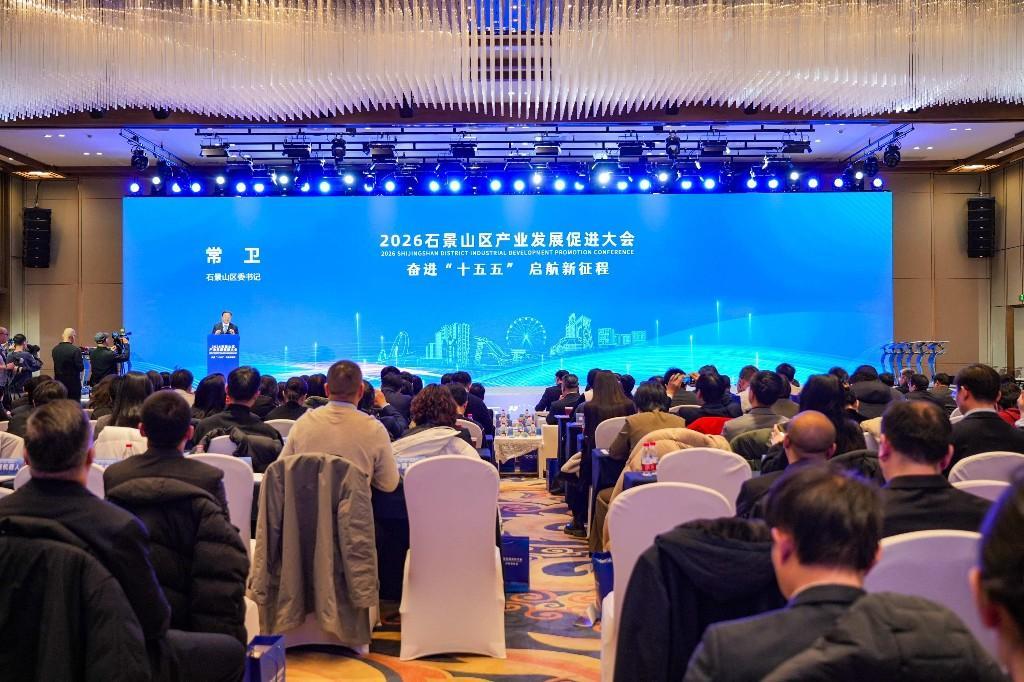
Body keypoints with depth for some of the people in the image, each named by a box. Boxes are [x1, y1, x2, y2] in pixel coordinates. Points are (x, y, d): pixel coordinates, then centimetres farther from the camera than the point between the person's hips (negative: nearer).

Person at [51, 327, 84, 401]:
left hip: (59, 383, 6)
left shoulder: (55, 349, 2)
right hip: (73, 384, -6)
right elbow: (80, 368, -15)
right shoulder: (75, 350, -17)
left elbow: (57, 365, 12)